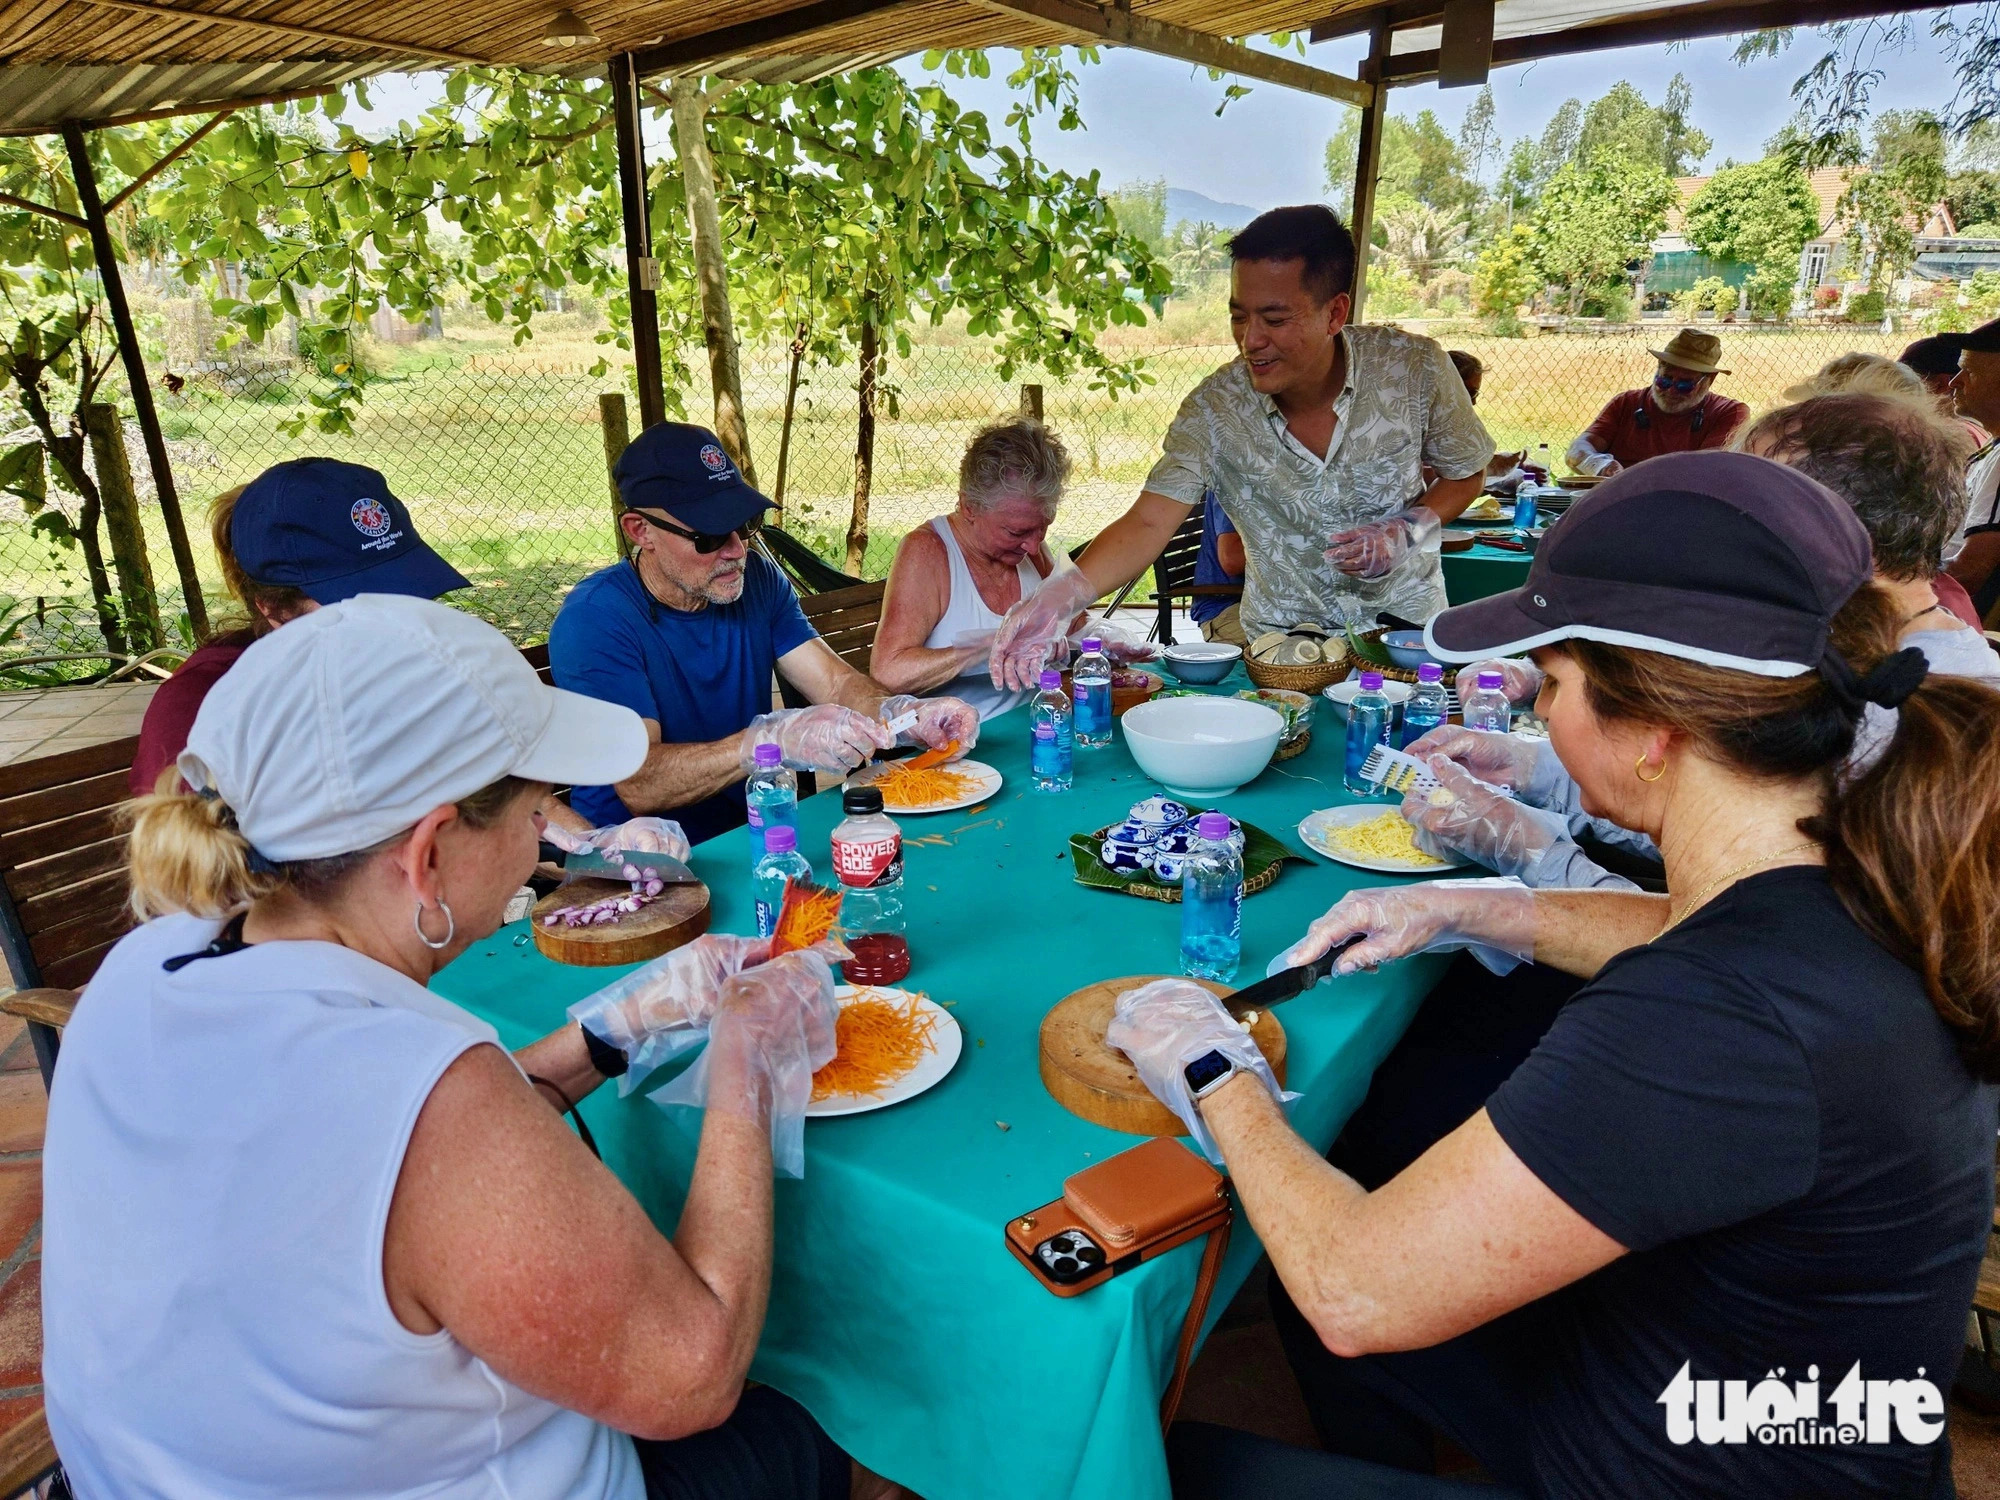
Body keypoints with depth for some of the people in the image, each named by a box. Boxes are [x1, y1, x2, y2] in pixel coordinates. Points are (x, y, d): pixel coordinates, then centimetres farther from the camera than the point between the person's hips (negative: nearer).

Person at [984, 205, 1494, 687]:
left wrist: (1407, 530, -17)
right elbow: (1148, 523, -23)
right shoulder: (1213, 409, -15)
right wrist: (1061, 596, -40)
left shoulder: (1414, 368, -12)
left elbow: (1465, 475, 4)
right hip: (1282, 644, 0)